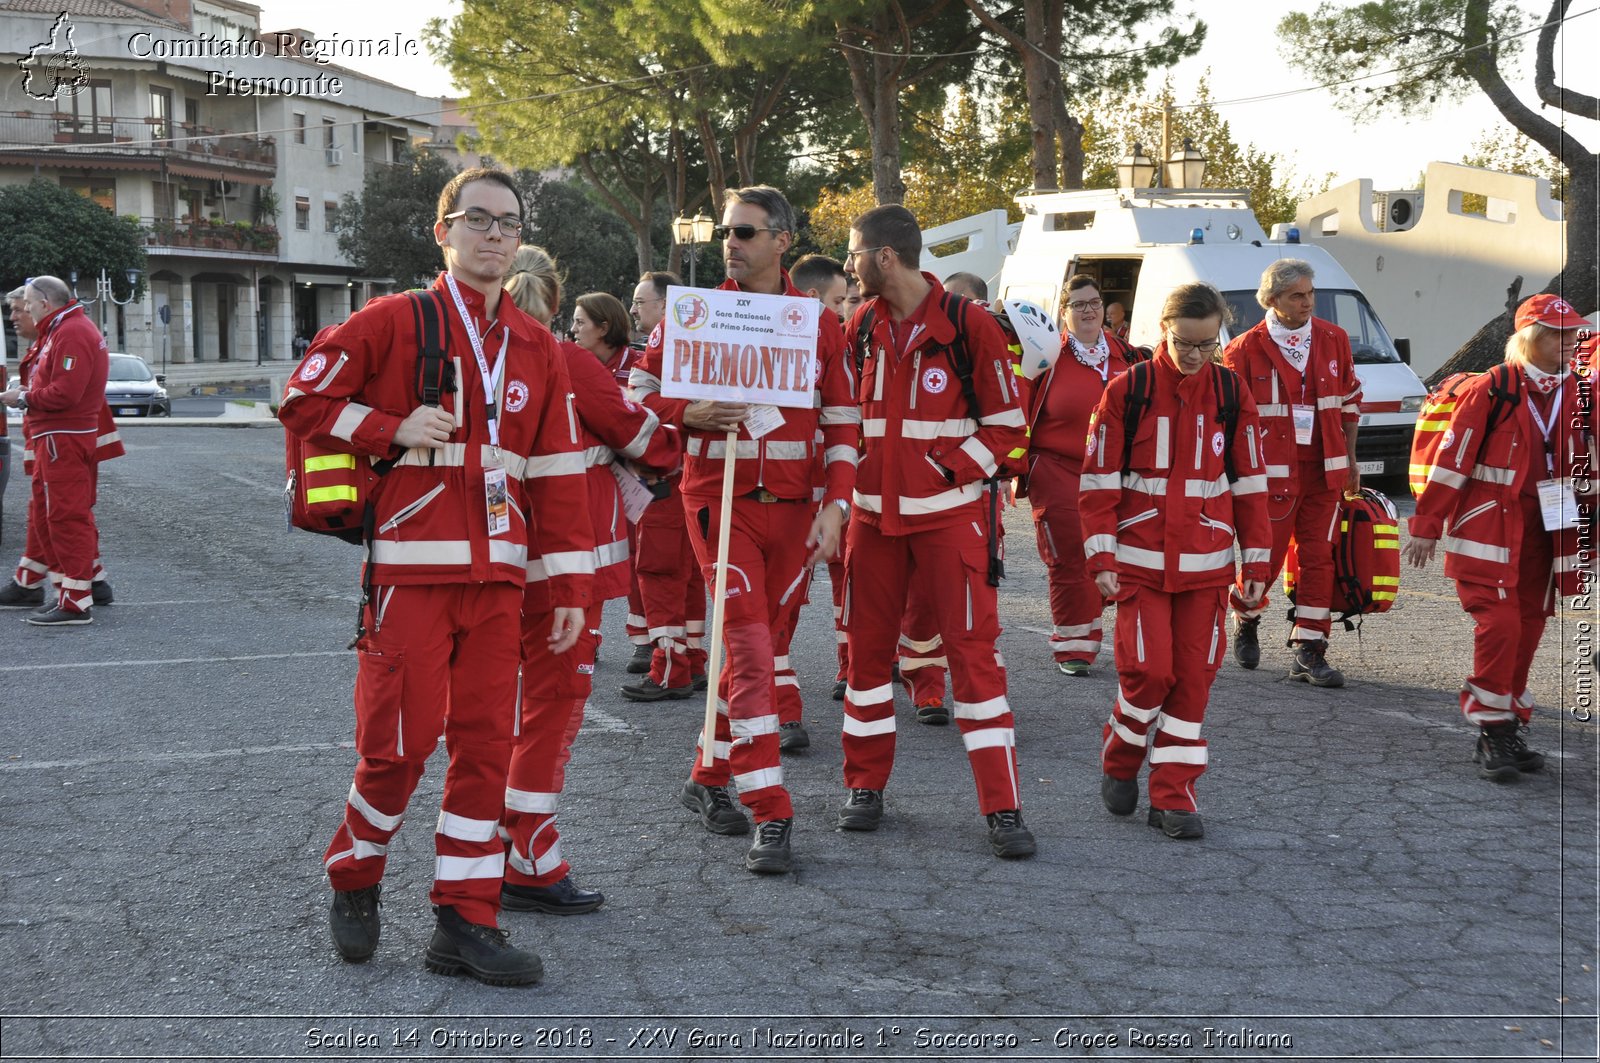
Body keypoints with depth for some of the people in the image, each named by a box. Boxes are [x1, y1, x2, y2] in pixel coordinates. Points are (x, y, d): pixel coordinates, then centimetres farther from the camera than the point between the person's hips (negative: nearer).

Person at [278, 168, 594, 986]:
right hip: (410, 568, -4)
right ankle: (353, 882, 22)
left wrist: (570, 586, 6)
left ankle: (465, 922, 11)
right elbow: (302, 402, 1)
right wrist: (392, 430, -12)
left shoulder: (536, 348, 12)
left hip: (497, 576, 5)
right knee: (401, 739, -4)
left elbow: (557, 473, 11)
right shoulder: (392, 322, -1)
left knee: (486, 743, 4)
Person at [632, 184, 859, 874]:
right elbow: (642, 391, 6)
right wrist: (689, 414, -15)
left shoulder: (819, 324, 5)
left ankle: (709, 778, 28)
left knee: (760, 648, 10)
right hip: (719, 499, -3)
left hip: (792, 505, 3)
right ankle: (772, 817, -9)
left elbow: (841, 423, 6)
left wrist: (834, 504, -4)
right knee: (749, 651, -11)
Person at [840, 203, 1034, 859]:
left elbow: (1006, 425, -5)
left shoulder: (968, 325, -8)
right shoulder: (861, 327, 7)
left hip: (949, 513, -5)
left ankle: (1002, 809, 0)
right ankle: (866, 787, 24)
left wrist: (948, 469, -14)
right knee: (868, 647, 9)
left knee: (972, 650, -5)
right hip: (874, 511, 5)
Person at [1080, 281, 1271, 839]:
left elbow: (1249, 482, 7)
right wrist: (1101, 557, -8)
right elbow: (1099, 480, -2)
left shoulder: (1231, 394, 4)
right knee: (1148, 669, -10)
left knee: (1193, 676, 3)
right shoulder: (1127, 390, -3)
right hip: (1141, 561, -2)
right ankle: (1119, 763, 18)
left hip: (1206, 564, 3)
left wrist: (1256, 564, 6)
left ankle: (1173, 797, 12)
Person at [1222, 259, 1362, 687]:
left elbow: (1350, 400, 16)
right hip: (1271, 471, -4)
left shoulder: (1334, 339, 6)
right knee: (1266, 557, -1)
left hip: (1324, 470, 4)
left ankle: (1309, 652, 8)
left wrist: (1349, 459, 14)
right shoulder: (1245, 350, -5)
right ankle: (1246, 622, 29)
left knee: (1318, 558, 2)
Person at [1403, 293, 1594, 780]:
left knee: (1527, 630, 10)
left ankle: (1510, 729, 22)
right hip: (1486, 530, -5)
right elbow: (1450, 461, -9)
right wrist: (1426, 526, -7)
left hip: (1542, 533, 6)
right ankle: (1491, 732, 0)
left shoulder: (1578, 393, 5)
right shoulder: (1491, 390, -11)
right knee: (1499, 625, -12)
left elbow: (1587, 461, 14)